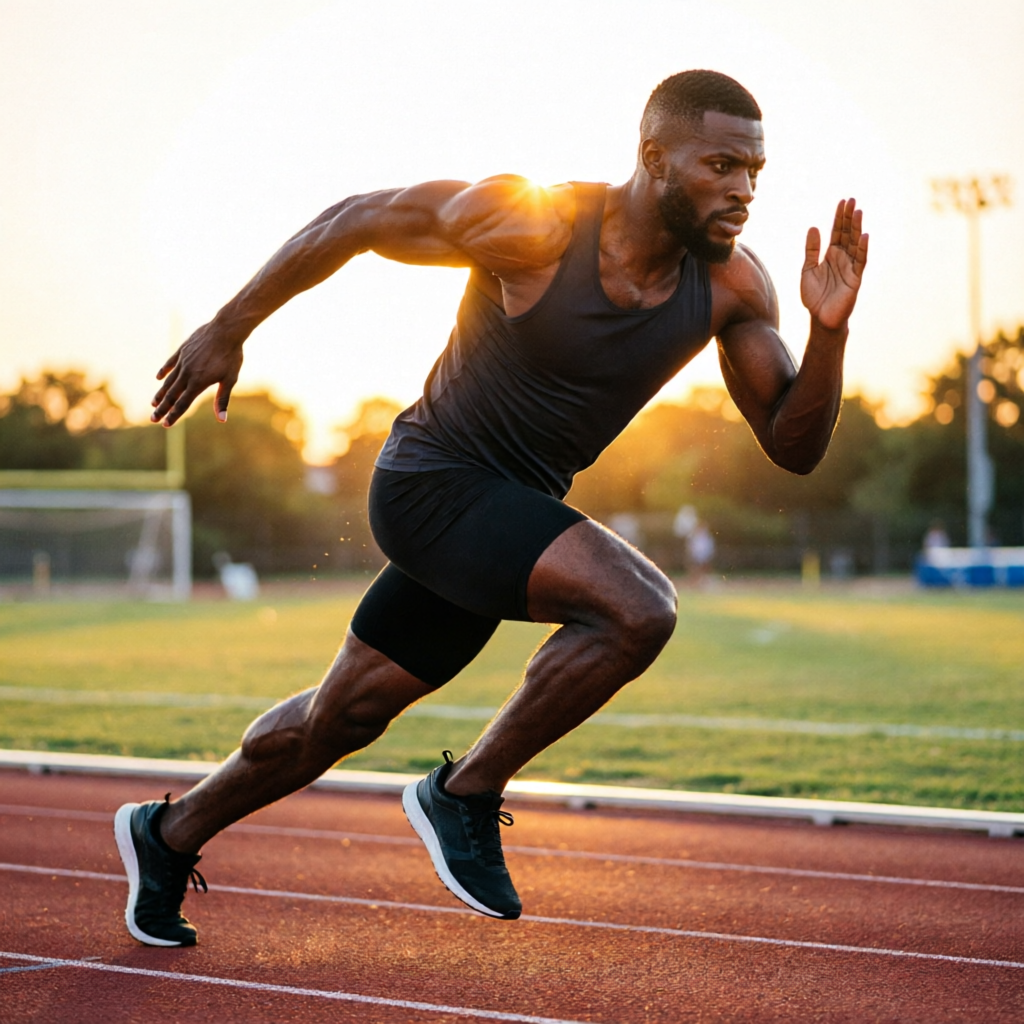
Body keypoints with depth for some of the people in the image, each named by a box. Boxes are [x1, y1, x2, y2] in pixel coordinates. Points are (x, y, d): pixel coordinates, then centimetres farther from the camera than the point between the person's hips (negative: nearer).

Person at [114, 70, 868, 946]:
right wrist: (229, 329, -5)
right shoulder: (534, 226, -22)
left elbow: (793, 446, -5)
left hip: (513, 512, 7)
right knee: (638, 609, -27)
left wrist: (829, 332, -23)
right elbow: (357, 220, -10)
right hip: (432, 480, -7)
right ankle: (466, 793, -7)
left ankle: (170, 835, 40)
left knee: (344, 717, 19)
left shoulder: (732, 286, -7)